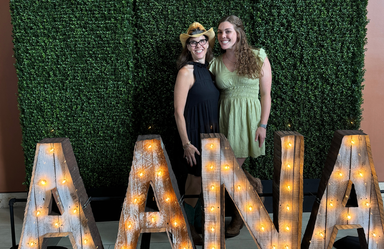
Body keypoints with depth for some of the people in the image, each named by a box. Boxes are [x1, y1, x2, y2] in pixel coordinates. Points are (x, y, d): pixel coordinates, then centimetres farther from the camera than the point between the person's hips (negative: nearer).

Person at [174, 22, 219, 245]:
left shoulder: (208, 69, 8)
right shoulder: (187, 71, -14)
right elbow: (179, 112, -16)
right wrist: (186, 143, -18)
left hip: (210, 132, 7)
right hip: (195, 133, -7)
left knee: (202, 180, 17)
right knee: (196, 180, 3)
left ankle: (199, 222, 34)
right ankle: (190, 228, 21)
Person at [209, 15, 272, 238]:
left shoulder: (258, 57, -3)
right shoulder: (216, 62, 5)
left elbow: (266, 94, -4)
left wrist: (263, 125, -9)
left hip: (247, 117, -4)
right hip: (224, 116, 4)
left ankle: (238, 218, 23)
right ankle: (253, 184, 41)